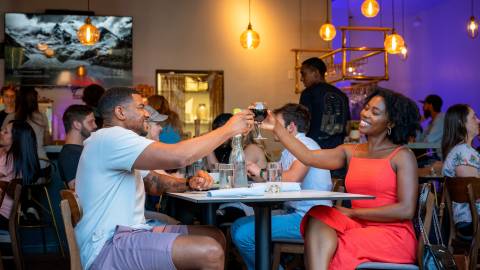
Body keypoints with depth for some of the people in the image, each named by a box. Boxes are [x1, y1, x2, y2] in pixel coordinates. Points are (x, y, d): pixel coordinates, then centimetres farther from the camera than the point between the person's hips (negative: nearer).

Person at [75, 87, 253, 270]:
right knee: (209, 252, -25)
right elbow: (179, 157, -23)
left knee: (216, 238, 5)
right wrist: (229, 129, -11)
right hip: (109, 246, -11)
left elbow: (155, 184, 22)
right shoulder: (110, 137, -14)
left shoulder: (116, 142, 22)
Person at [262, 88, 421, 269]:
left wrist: (352, 212, -10)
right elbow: (309, 157, 0)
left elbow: (406, 210, -11)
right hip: (358, 228, 5)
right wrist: (276, 127, -4)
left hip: (392, 234, -5)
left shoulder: (402, 156, -3)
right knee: (318, 219, -24)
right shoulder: (350, 152, 12)